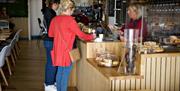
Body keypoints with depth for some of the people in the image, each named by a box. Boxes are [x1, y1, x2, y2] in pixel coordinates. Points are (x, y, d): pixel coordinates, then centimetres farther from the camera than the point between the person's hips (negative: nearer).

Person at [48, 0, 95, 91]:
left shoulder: (55, 19, 4)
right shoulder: (70, 20, -15)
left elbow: (50, 34, 16)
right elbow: (81, 35, -11)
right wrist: (92, 36, 5)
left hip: (57, 50, 7)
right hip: (66, 51, -7)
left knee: (60, 71, 19)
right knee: (65, 73, 3)